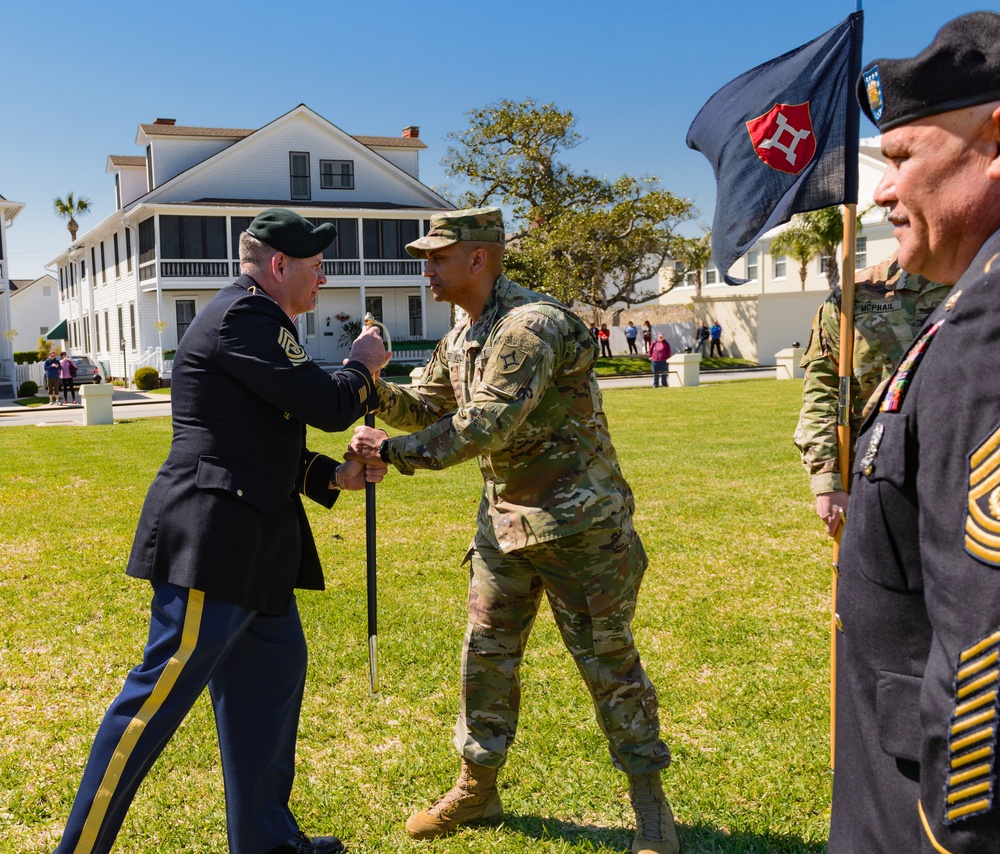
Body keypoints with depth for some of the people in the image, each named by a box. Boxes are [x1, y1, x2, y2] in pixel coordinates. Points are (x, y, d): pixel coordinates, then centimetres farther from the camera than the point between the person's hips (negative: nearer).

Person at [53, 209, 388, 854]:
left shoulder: (257, 322, 19)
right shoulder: (244, 316, -14)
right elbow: (329, 407, -18)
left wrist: (336, 476, 13)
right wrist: (364, 368, 2)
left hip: (253, 536, 11)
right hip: (212, 534, -11)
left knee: (273, 674, 15)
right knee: (163, 690, -5)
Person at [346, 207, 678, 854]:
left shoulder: (531, 326, -22)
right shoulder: (460, 339, 9)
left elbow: (485, 426, -28)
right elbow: (426, 408, 16)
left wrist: (392, 451, -23)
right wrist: (372, 387, -3)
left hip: (576, 522, -8)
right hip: (505, 520, 8)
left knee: (608, 660, 3)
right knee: (487, 655, 12)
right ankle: (478, 789, 29)